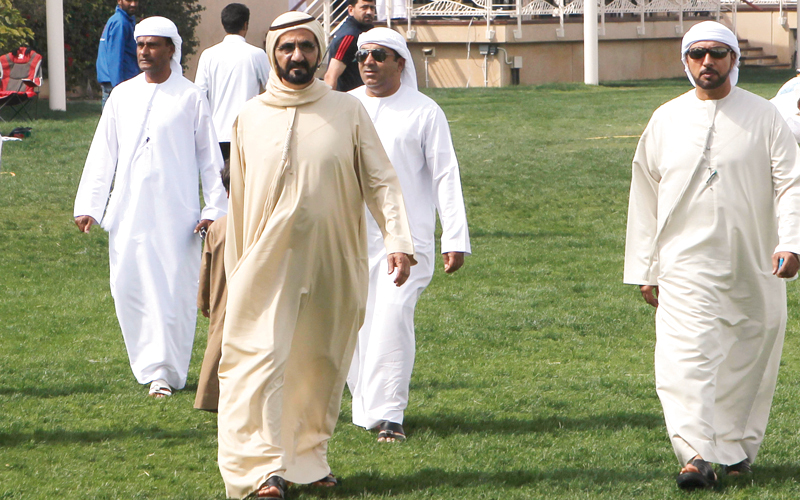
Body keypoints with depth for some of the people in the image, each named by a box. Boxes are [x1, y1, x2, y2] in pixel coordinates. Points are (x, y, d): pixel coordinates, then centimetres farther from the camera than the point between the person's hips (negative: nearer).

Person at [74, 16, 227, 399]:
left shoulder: (189, 97, 3)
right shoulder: (122, 96, 11)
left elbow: (209, 157, 5)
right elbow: (102, 154, 11)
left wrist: (214, 208, -1)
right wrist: (87, 205, 4)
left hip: (175, 212, -3)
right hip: (128, 210, 3)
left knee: (174, 290, -4)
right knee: (129, 288, 1)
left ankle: (166, 372, 3)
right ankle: (149, 364, 13)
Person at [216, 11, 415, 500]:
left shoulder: (348, 111, 2)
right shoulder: (250, 118, 6)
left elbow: (381, 180, 0)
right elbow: (238, 199, 13)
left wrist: (398, 239, -13)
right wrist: (236, 273, 15)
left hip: (334, 265, 1)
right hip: (268, 261, 0)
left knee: (320, 367, 8)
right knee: (259, 360, -12)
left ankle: (310, 460, 22)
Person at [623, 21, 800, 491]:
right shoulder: (666, 121, 8)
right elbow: (645, 195, 13)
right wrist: (644, 270, 10)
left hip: (753, 268, 0)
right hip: (685, 266, 0)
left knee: (747, 364, 7)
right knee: (684, 360, -16)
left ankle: (737, 450, 24)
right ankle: (696, 455, -23)